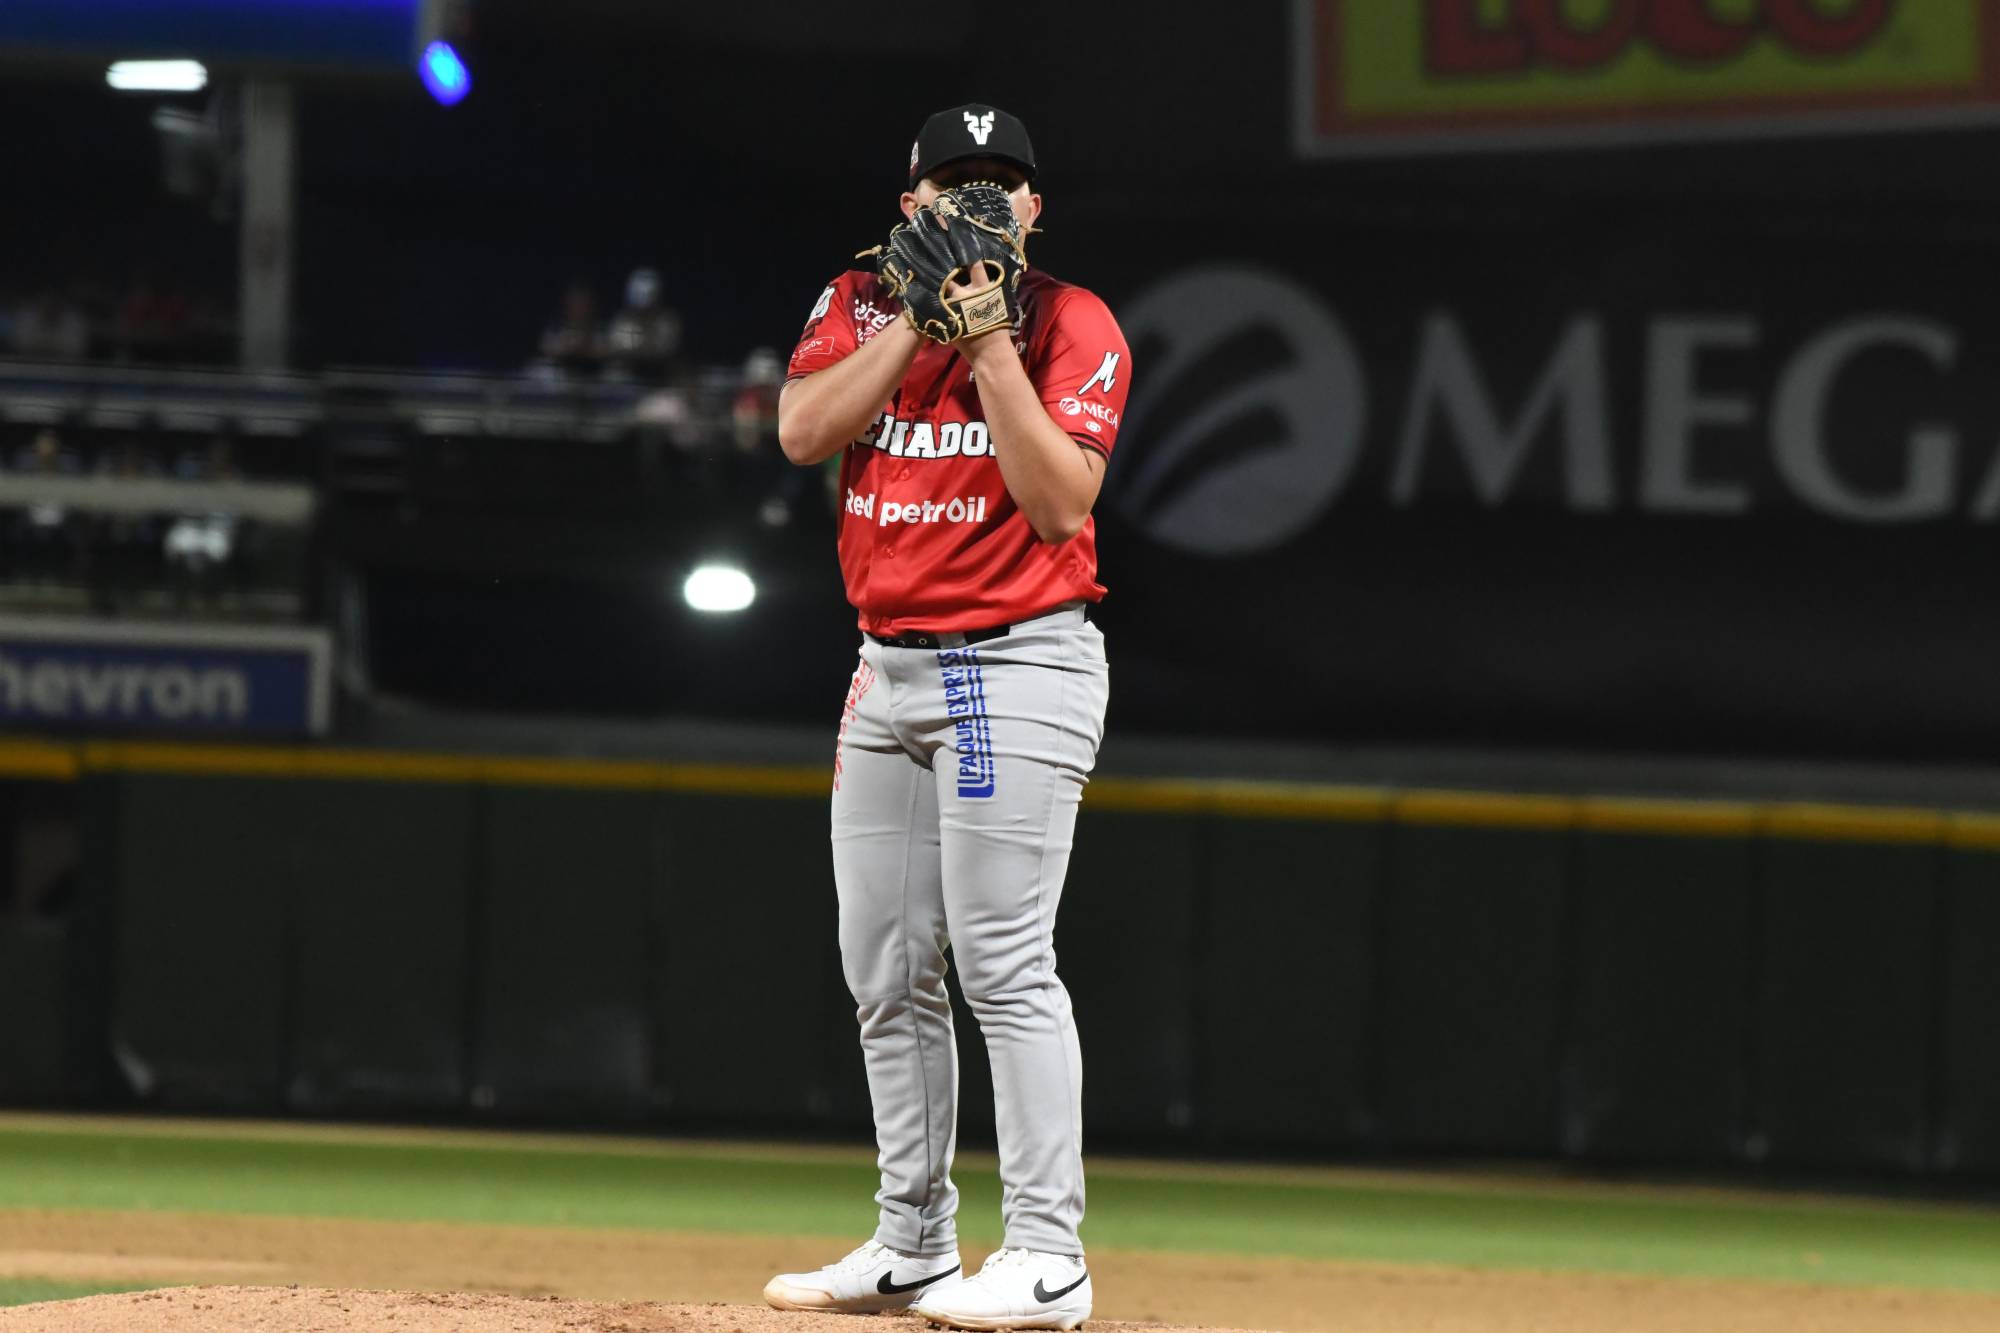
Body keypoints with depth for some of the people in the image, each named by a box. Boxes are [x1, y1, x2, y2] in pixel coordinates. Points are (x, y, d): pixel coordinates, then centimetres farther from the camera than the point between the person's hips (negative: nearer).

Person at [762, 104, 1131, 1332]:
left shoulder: (1073, 326, -6)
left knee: (1004, 965, -14)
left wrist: (991, 347, -21)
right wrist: (921, 318, -13)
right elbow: (805, 432, -9)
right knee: (886, 976, 10)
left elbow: (1062, 504, -18)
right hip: (889, 667, 6)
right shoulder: (862, 304, 9)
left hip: (1021, 665, -6)